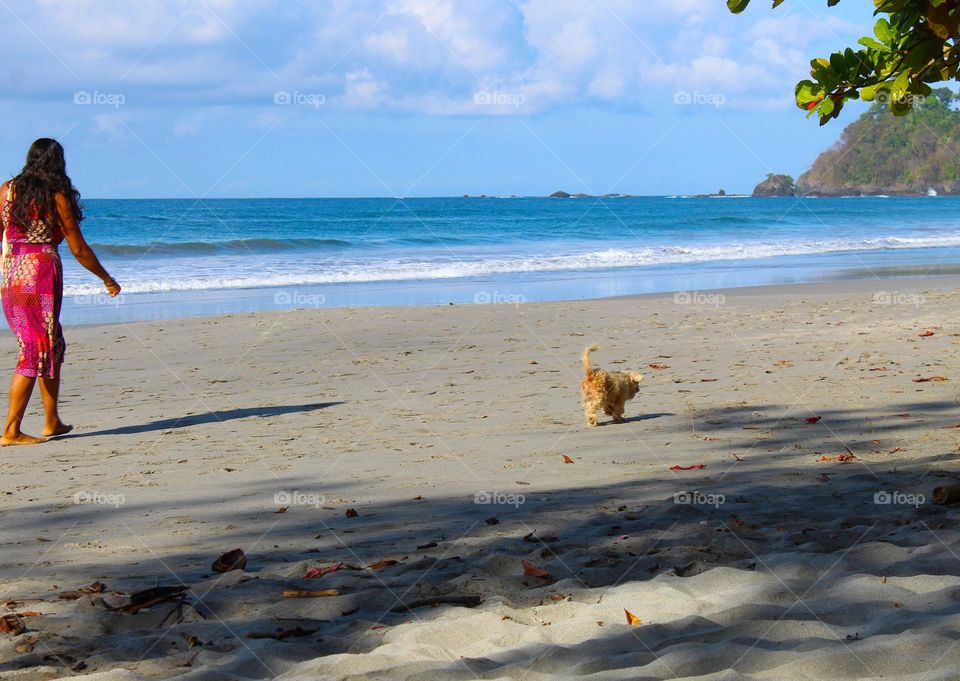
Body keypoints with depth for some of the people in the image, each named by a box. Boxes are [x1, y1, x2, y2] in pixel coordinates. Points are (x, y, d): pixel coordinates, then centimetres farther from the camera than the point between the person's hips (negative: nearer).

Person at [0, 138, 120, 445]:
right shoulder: (58, 197, -6)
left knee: (52, 346, 18)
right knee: (36, 351, 0)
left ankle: (52, 422, 24)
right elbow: (78, 249, -3)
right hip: (41, 275, -6)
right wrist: (107, 279, 10)